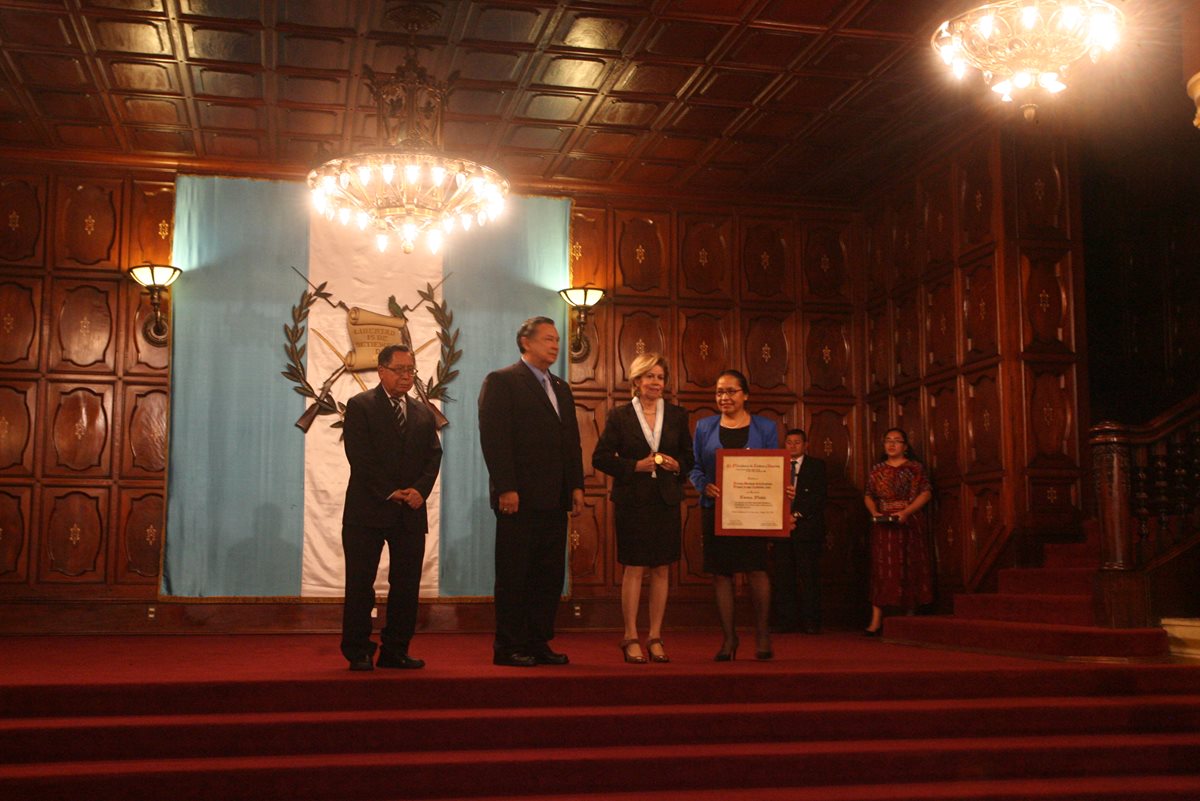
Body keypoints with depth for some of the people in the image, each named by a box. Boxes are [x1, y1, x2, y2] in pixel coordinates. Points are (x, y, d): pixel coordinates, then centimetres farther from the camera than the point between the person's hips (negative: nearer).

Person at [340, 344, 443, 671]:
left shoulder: (423, 414, 17)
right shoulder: (360, 406, 0)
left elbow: (433, 456, 9)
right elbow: (360, 456, -8)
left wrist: (420, 489, -9)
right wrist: (390, 492, -14)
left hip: (411, 510, 5)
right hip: (368, 509, -5)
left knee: (407, 585, 4)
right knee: (360, 584, -1)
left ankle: (396, 651, 12)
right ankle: (358, 652, 6)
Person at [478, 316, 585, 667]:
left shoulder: (561, 388, 20)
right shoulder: (501, 381, -4)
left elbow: (572, 441, 19)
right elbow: (494, 438, -12)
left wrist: (576, 486, 8)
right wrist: (506, 489, -18)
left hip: (554, 499, 7)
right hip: (519, 498, -7)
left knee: (550, 575, 8)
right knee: (513, 575, 0)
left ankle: (539, 643, 16)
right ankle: (509, 648, 6)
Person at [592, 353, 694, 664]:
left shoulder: (677, 415, 10)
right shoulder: (620, 416, 0)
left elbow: (690, 456, 14)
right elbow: (600, 457, -2)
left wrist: (677, 466, -7)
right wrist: (636, 466, -12)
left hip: (666, 500, 3)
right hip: (633, 501, -3)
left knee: (661, 569, 5)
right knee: (634, 568, -3)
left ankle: (655, 638, 13)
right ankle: (631, 638, 5)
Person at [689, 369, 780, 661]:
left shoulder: (765, 428, 6)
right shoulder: (704, 427, 8)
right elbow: (695, 468, 8)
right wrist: (704, 486, -13)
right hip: (716, 510, 2)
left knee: (755, 569, -6)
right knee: (720, 572, 3)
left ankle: (762, 634, 10)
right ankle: (729, 638, 13)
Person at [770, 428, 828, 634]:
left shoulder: (816, 466, 9)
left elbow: (818, 496, -2)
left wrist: (797, 515, -10)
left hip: (807, 528, -2)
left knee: (809, 577, -3)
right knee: (781, 578, -1)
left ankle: (811, 622, -1)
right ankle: (786, 621, 3)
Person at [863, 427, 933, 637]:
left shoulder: (915, 467, 2)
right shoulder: (877, 470, 13)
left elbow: (925, 493, -5)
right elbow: (868, 496, 14)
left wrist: (906, 512, -16)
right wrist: (874, 512, -5)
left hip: (909, 525, -3)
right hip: (883, 526, 3)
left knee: (909, 569, 0)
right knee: (881, 570, -2)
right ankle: (876, 621, -6)